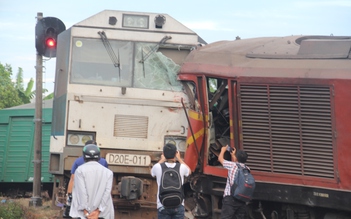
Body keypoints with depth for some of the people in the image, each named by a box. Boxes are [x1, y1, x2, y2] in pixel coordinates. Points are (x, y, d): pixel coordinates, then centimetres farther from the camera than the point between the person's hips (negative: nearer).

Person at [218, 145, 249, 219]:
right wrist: (234, 154, 42)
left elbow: (220, 158, 11)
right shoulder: (246, 169, 11)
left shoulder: (232, 165, -4)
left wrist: (223, 150, 30)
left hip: (230, 198, -6)